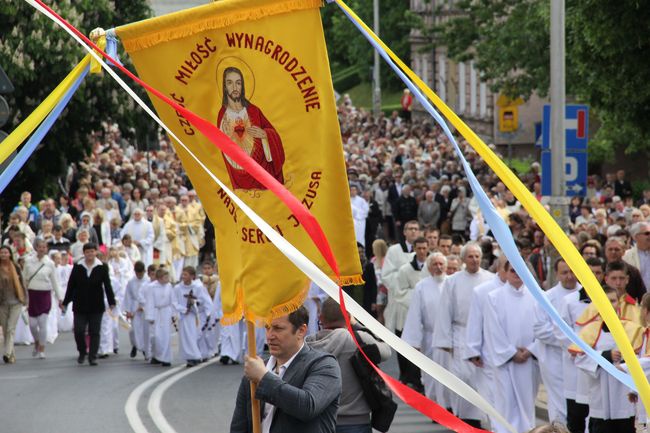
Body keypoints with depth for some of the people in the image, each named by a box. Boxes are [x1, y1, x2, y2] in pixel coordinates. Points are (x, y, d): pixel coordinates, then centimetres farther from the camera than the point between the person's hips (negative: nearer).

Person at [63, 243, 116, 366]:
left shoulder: (102, 268, -1)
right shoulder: (77, 267, 0)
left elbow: (107, 285, 1)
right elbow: (71, 286, 4)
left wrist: (111, 302, -4)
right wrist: (65, 303, 5)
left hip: (96, 307, 0)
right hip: (80, 306, 0)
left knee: (94, 332, 2)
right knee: (79, 331, -4)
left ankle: (92, 357, 9)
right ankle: (82, 353, 19)